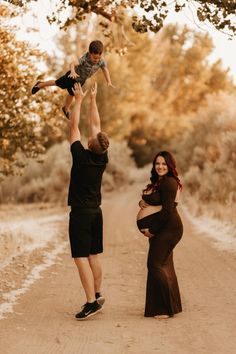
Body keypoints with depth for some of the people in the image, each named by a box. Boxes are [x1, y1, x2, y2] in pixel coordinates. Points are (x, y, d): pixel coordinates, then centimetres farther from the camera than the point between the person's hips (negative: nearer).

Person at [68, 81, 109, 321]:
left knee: (81, 257, -9)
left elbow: (74, 126, -5)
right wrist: (92, 99, 17)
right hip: (96, 212, 7)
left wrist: (79, 99, 4)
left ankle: (92, 302, -14)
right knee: (93, 256, 14)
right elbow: (95, 125, 11)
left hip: (80, 213, -7)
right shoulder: (103, 159, 1)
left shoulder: (81, 156, -15)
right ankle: (97, 295, 21)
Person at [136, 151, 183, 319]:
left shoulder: (169, 182, -14)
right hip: (159, 230, 10)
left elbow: (167, 210, -20)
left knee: (155, 264, -10)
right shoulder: (158, 182, 17)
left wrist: (152, 230, -15)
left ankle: (167, 308, -4)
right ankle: (172, 305, 21)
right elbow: (150, 202, 22)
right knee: (164, 266, 13)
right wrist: (142, 202, -2)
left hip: (167, 228, -10)